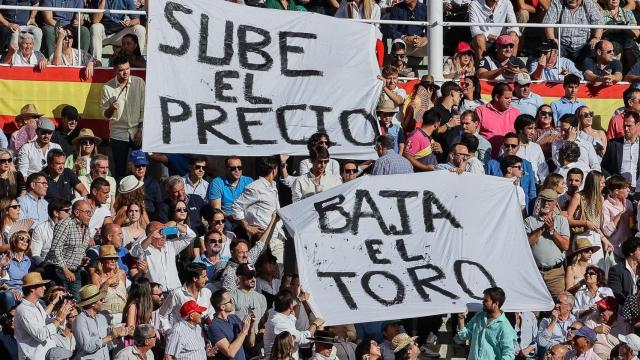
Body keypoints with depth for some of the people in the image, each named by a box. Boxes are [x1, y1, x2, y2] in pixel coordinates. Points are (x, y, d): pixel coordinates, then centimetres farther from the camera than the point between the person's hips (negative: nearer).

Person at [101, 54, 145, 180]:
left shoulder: (139, 83, -3)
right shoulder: (108, 88, -4)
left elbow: (144, 109, 1)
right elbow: (106, 115, -2)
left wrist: (141, 130, -3)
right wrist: (111, 109, -24)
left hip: (137, 132, 0)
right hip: (119, 134, 0)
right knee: (120, 170, 2)